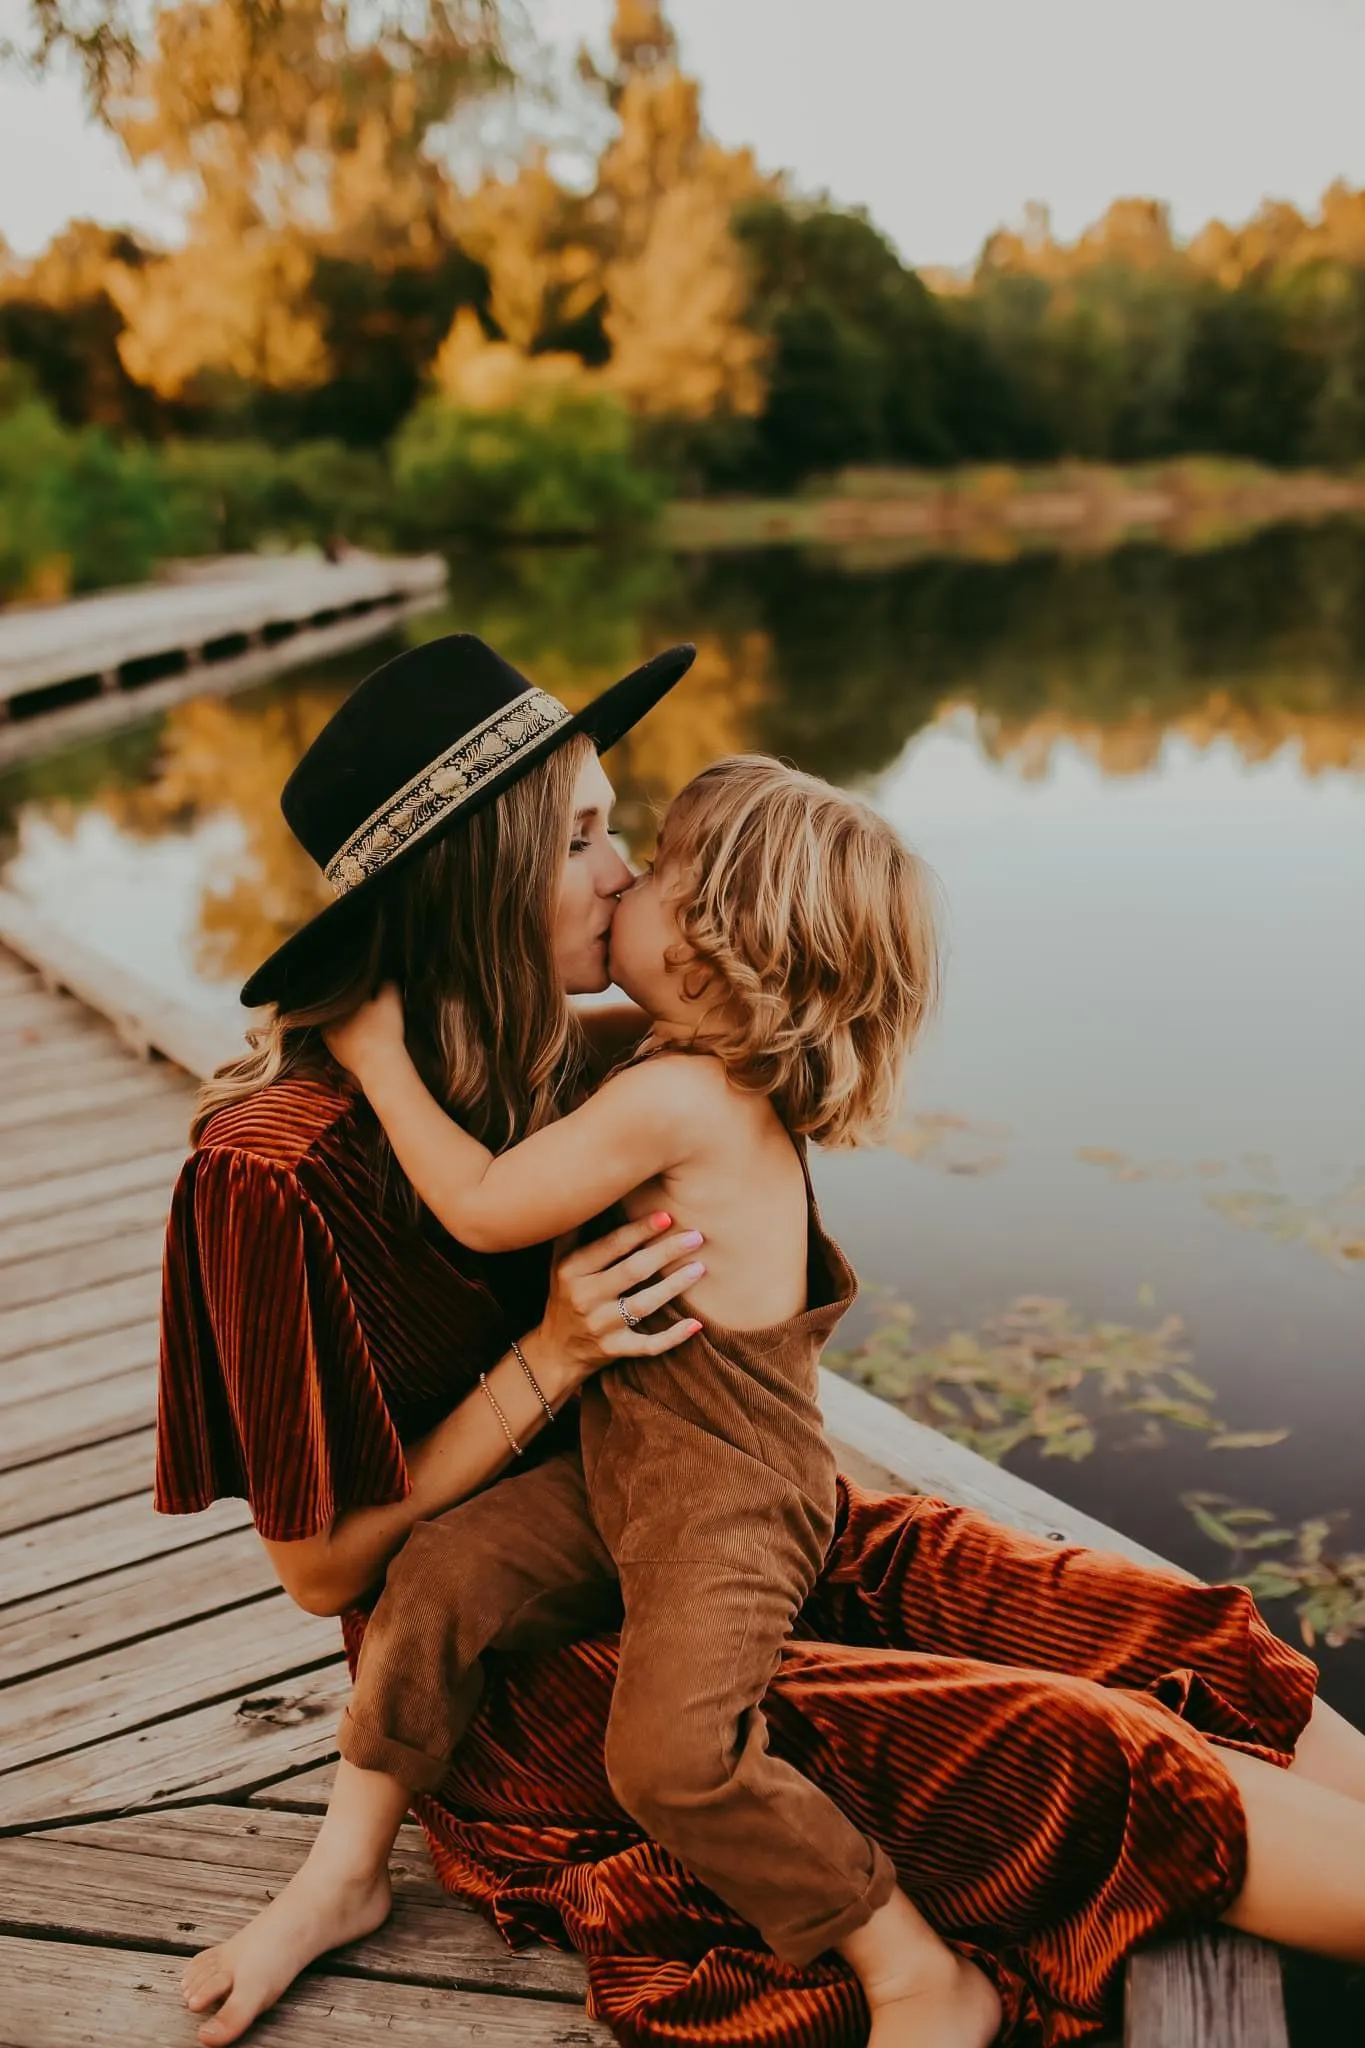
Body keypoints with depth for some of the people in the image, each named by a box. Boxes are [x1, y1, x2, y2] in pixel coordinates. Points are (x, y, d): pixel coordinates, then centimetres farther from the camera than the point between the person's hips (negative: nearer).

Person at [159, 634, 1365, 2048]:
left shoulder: (578, 1056, -1)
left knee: (1183, 1651, -9)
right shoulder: (283, 1169, -21)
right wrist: (548, 1365, -25)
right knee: (1062, 1764, -20)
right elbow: (322, 1568, -14)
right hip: (526, 1678, -7)